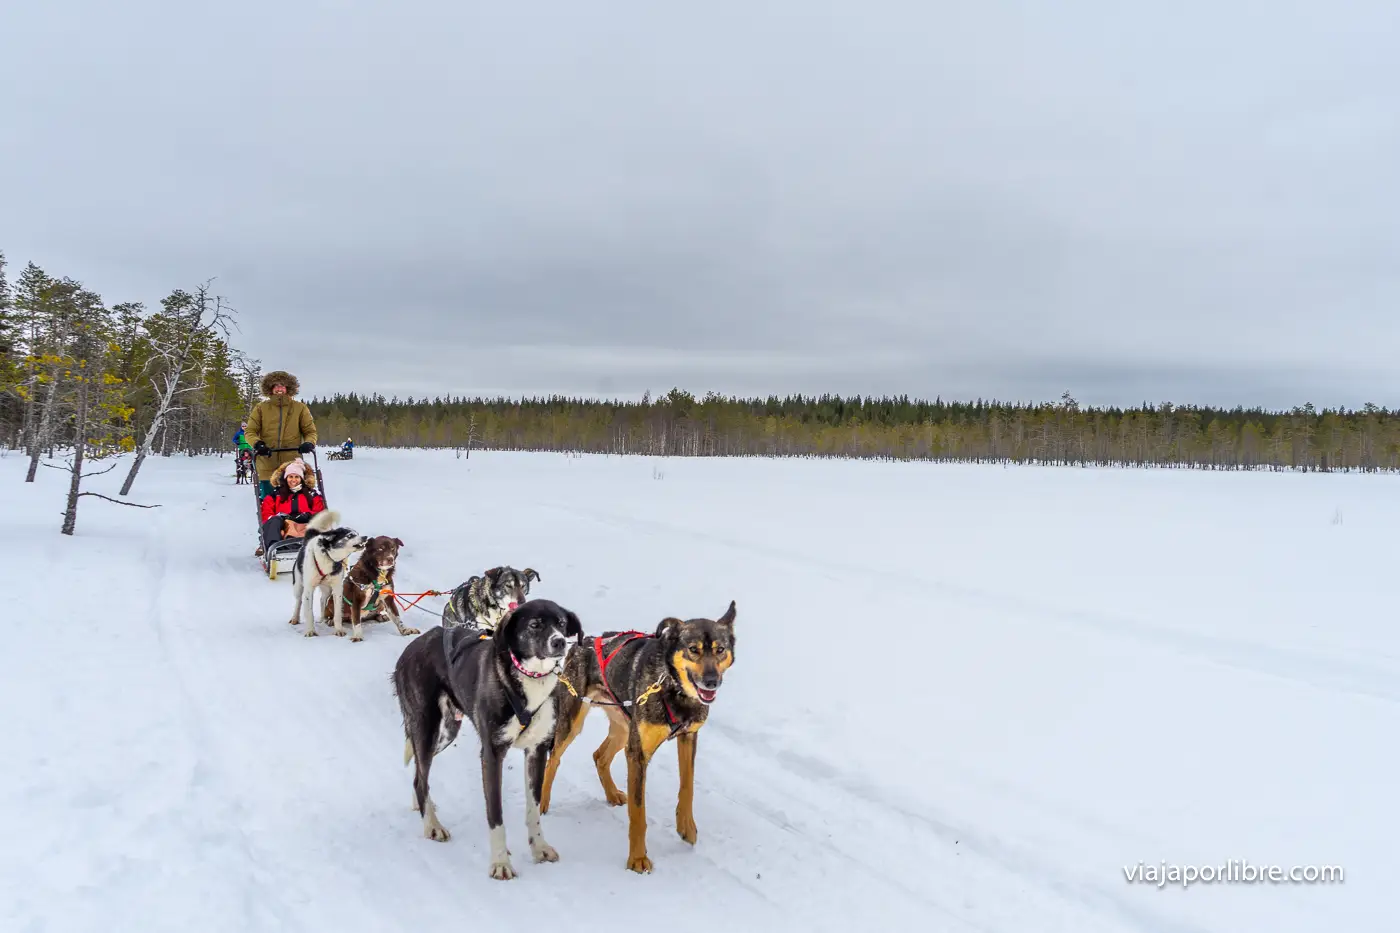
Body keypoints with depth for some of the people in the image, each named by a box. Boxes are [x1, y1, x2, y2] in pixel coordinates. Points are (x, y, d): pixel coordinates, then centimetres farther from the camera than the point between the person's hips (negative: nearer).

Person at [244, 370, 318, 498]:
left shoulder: (300, 408, 7)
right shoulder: (261, 408, 8)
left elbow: (310, 431, 10)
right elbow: (250, 431, 8)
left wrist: (309, 443, -12)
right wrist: (257, 444, -14)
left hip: (292, 467, 0)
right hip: (267, 467, 1)